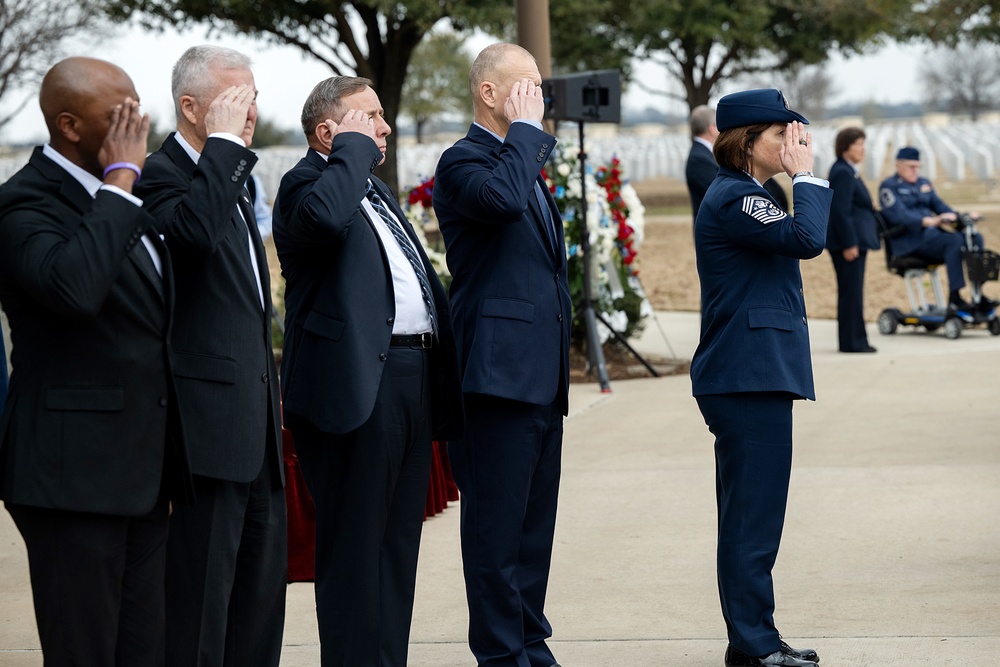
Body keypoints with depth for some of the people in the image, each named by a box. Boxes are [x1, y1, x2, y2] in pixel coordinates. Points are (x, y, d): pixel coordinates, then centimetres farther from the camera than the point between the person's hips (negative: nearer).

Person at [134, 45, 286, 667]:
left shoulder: (231, 177, 18)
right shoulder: (163, 173, -11)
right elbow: (195, 230, -35)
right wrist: (224, 142, -25)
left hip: (254, 416, 10)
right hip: (210, 415, -9)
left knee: (264, 571, 13)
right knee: (202, 577, -6)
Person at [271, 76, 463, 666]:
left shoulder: (377, 191, 22)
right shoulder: (306, 184, -7)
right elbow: (326, 216, -34)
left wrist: (442, 370, 23)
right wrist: (354, 146, -17)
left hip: (413, 378, 9)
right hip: (357, 382, -9)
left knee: (399, 542, 13)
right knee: (354, 545, -5)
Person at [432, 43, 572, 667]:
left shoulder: (528, 162, 21)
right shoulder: (463, 162, -8)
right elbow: (503, 198, -32)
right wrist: (525, 129, -18)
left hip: (542, 378, 9)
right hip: (501, 371, -9)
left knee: (535, 523, 13)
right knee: (496, 526, -4)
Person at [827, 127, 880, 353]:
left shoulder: (848, 171, 16)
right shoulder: (842, 173, -16)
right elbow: (841, 211, -22)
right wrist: (849, 244, -23)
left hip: (855, 239, 11)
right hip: (849, 241, -11)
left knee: (851, 292, 13)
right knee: (851, 291, -7)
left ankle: (855, 340, 17)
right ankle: (852, 341, -3)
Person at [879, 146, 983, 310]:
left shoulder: (923, 183, 23)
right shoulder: (889, 186, -3)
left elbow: (938, 205, 16)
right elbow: (898, 215, -19)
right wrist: (929, 221, -34)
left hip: (931, 233, 8)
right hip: (910, 242, -8)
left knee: (975, 238, -14)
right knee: (954, 241, -32)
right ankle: (954, 298, -35)